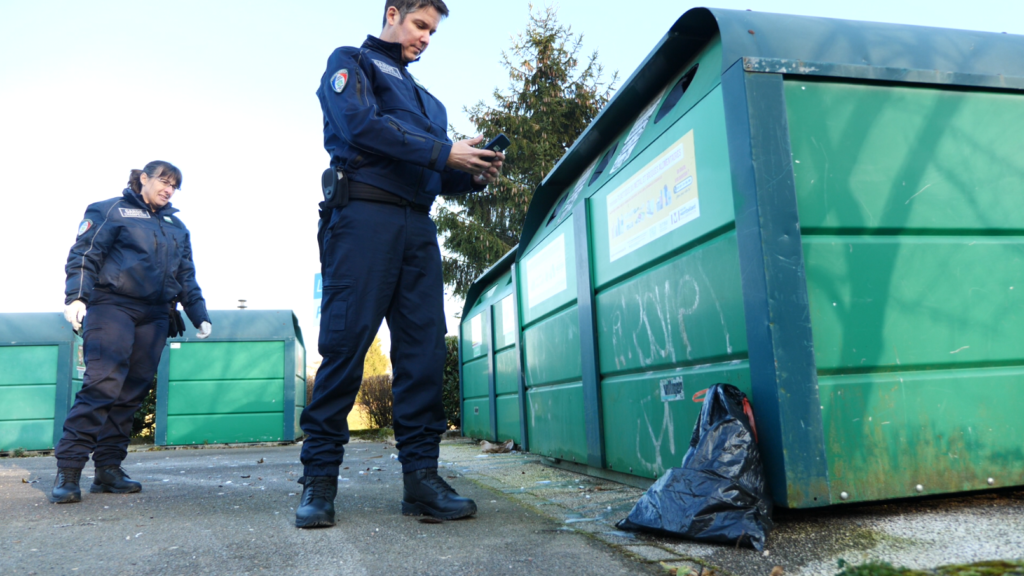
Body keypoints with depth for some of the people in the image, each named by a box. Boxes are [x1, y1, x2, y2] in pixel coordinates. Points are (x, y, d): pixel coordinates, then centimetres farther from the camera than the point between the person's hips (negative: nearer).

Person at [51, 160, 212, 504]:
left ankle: (108, 468, 7)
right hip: (112, 306, -5)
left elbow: (187, 278, 23)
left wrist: (200, 316, 15)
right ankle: (68, 470, -12)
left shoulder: (177, 227, 22)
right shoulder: (110, 211, 6)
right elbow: (84, 254, -3)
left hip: (154, 317, 5)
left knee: (133, 392, 2)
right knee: (103, 383, -17)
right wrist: (75, 296, -17)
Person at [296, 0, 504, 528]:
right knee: (345, 341, -10)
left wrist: (475, 173, 3)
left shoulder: (425, 98, 32)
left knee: (425, 346, -3)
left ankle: (421, 475, -1)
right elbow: (362, 125, -8)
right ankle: (319, 478, -3)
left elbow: (439, 172, 24)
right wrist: (444, 153, -11)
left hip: (417, 224, 7)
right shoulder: (351, 62, 13)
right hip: (364, 211, -6)